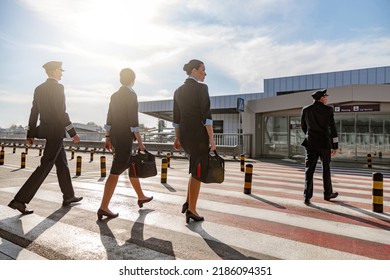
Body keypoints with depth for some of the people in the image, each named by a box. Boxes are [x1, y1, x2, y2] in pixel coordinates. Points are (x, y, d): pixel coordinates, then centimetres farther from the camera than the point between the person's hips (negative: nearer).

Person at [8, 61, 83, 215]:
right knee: (45, 166, -6)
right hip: (55, 132, -9)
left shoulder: (39, 88, 12)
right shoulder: (57, 87, -12)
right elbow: (61, 113, -18)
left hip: (45, 130, 9)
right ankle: (20, 200, -5)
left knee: (62, 163, 16)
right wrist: (73, 133, -15)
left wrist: (30, 134, 16)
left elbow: (34, 112, 13)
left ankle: (68, 197, 25)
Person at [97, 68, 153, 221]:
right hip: (125, 137, -8)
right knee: (116, 171, -6)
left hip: (114, 135, 8)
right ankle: (103, 208, -3)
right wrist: (140, 142, -14)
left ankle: (141, 197, 33)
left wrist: (108, 138, 18)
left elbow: (109, 118, 12)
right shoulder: (131, 95, -11)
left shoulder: (115, 95, 11)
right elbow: (133, 121, -17)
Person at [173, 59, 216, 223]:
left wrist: (177, 138, 18)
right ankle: (191, 209, 11)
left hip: (184, 135, 7)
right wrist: (211, 138, -14)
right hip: (199, 134, -7)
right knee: (197, 172, 3)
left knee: (197, 169, 22)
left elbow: (176, 117, 13)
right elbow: (206, 115, -15)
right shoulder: (201, 87, -8)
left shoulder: (178, 91, 13)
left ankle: (188, 202, 17)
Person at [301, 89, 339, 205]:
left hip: (311, 143, 2)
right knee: (326, 168, 15)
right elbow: (332, 128, -9)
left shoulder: (305, 109, 2)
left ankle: (307, 196, -4)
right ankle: (328, 193, 29)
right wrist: (335, 146, -4)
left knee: (309, 169, 2)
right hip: (324, 143, -2)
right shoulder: (328, 110, -7)